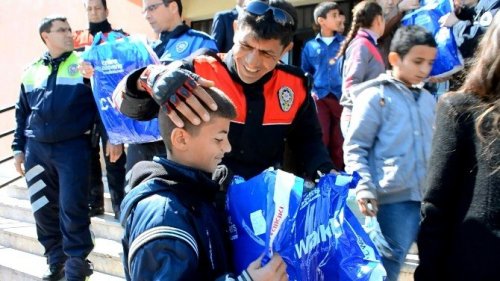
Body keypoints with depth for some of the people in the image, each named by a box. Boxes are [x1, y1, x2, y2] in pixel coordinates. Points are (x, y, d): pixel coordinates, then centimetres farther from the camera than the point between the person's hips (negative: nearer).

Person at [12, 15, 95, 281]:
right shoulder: (31, 71, 12)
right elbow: (22, 112, 18)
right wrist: (19, 147, 14)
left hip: (72, 147, -4)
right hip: (36, 148, 4)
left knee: (72, 208, -3)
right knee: (43, 208, 9)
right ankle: (56, 259, 24)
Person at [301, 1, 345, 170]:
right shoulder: (310, 46, 11)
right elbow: (305, 73, 16)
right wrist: (310, 91, 5)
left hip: (341, 97, 0)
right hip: (319, 98, 0)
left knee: (339, 141, 4)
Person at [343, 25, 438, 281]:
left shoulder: (428, 100, 14)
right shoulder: (375, 97, -5)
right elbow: (354, 148, -6)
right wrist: (364, 188, -16)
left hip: (429, 198, 7)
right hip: (393, 198, -6)